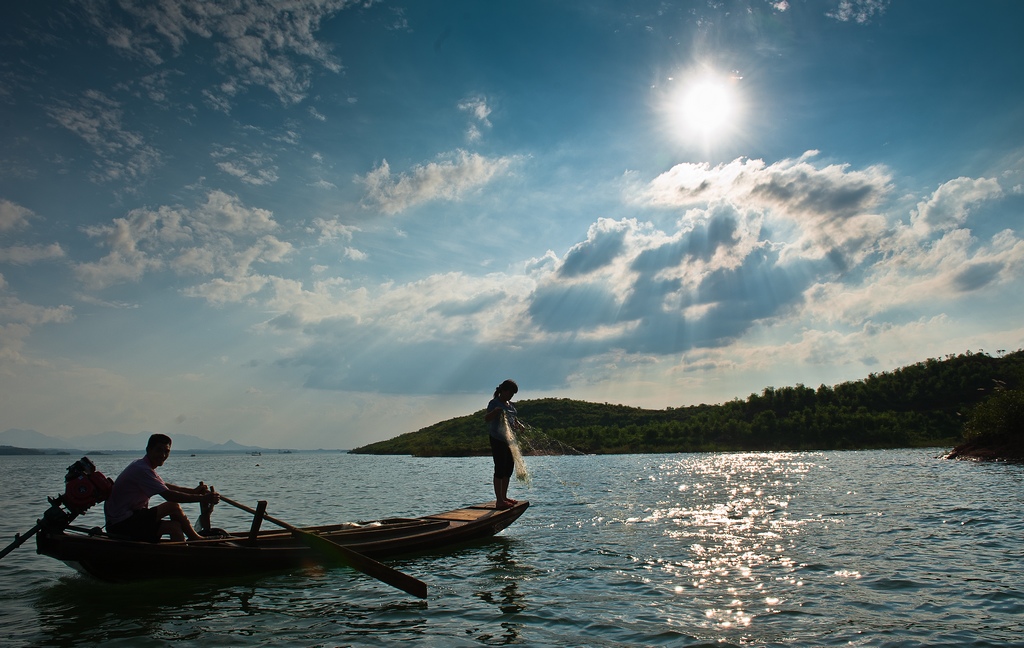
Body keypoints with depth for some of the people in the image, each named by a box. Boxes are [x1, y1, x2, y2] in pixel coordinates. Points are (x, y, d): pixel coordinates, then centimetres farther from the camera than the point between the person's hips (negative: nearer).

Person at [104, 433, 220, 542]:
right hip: (121, 524, -10)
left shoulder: (140, 465, 12)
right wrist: (201, 499, -23)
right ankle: (195, 539, -3)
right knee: (173, 506, -17)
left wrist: (194, 491, 8)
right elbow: (168, 495, -25)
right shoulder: (142, 470, -21)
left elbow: (165, 486, 19)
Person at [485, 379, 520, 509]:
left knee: (509, 468, 11)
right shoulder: (494, 403, -11)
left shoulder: (510, 405, 15)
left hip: (508, 439, 9)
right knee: (500, 468, -8)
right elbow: (486, 418, -23)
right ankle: (499, 500, -5)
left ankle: (504, 497, 22)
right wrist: (495, 412, -42)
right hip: (497, 439, -9)